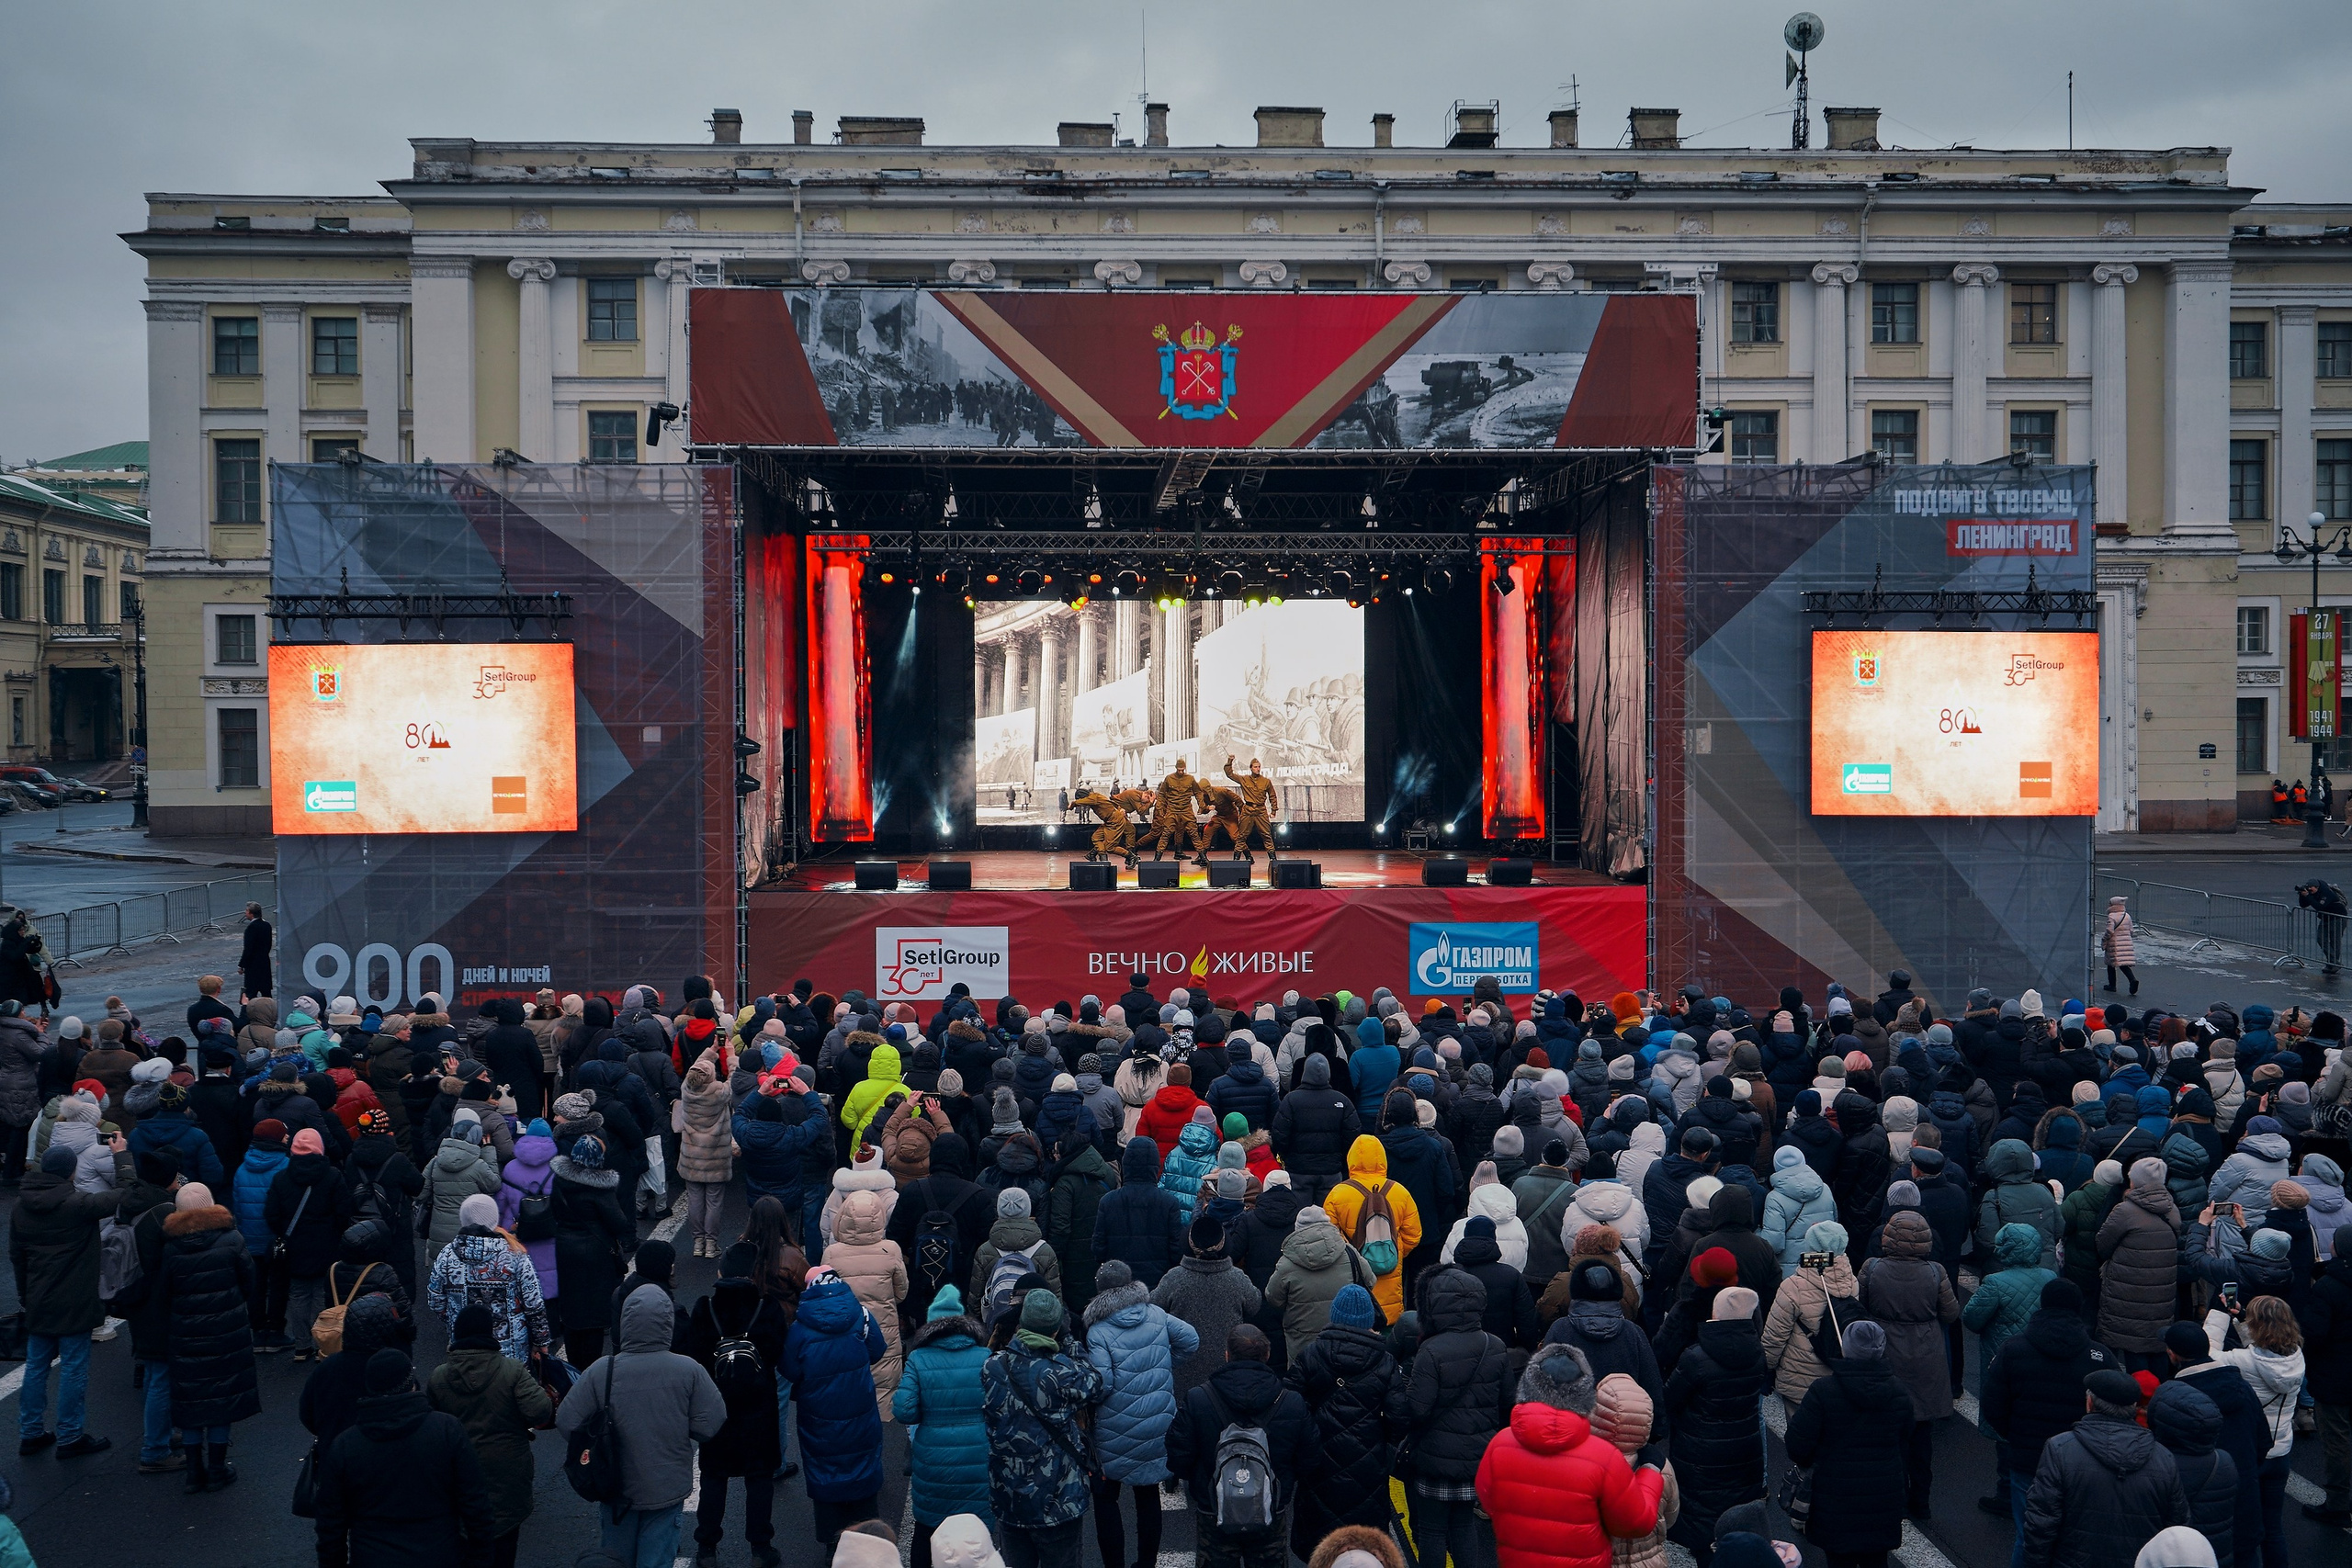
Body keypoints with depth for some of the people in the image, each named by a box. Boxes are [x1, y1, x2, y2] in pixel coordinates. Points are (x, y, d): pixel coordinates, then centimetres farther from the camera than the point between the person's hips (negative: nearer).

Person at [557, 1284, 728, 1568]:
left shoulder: (601, 1371, -18)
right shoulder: (689, 1370, -18)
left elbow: (567, 1422, -13)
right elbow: (709, 1426, -13)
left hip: (617, 1489, 1)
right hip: (667, 1489, -1)